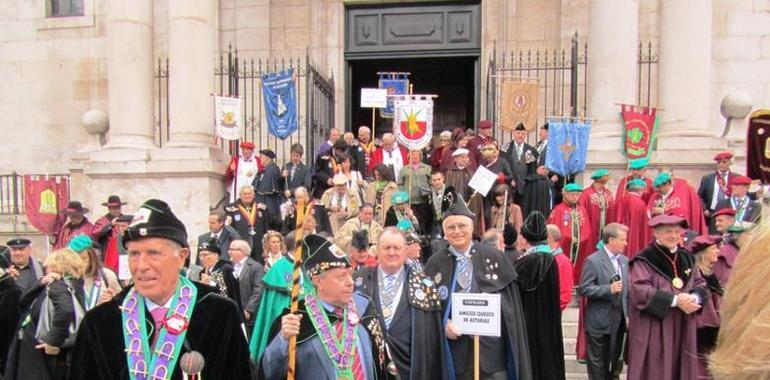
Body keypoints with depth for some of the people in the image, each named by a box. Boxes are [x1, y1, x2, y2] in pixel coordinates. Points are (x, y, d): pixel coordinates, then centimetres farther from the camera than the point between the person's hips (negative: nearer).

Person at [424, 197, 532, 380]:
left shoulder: (494, 258, 0)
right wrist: (444, 324, -13)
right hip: (455, 353, 1)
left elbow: (510, 306, 3)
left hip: (491, 349, 0)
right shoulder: (435, 264, 1)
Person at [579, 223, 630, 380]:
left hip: (619, 321, 6)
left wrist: (628, 315, 8)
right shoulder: (592, 261, -13)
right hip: (599, 323, -6)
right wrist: (609, 289, -25)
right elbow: (584, 289, -17)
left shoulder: (624, 260, 8)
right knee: (597, 363, 6)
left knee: (614, 361, 16)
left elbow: (627, 289, 13)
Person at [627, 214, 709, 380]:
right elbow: (639, 290, -20)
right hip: (653, 331, -6)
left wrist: (694, 298, -12)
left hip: (682, 330, 6)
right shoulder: (644, 259, -11)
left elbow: (701, 284, 12)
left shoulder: (686, 258, 12)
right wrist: (674, 300, -21)